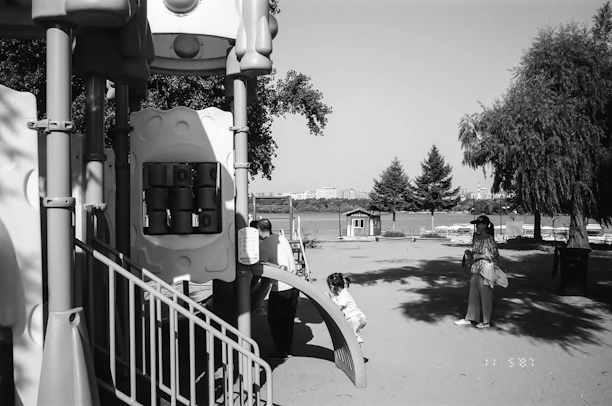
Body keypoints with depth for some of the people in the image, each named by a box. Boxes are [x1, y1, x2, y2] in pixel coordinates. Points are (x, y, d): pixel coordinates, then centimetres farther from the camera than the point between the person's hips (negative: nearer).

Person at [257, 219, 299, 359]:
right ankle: (288, 351, 27)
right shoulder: (282, 238, 8)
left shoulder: (263, 245, -12)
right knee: (288, 320, 18)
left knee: (275, 320, 11)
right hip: (294, 285, 7)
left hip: (280, 288, -7)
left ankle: (281, 351, 16)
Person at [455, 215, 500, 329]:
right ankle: (469, 318, 21)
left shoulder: (489, 239, -12)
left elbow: (493, 255, -12)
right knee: (473, 294, 12)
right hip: (475, 269, 7)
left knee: (485, 295, 3)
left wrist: (477, 256, -15)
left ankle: (486, 322, 14)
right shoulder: (476, 237, 10)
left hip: (485, 269, -7)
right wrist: (470, 253, 1)